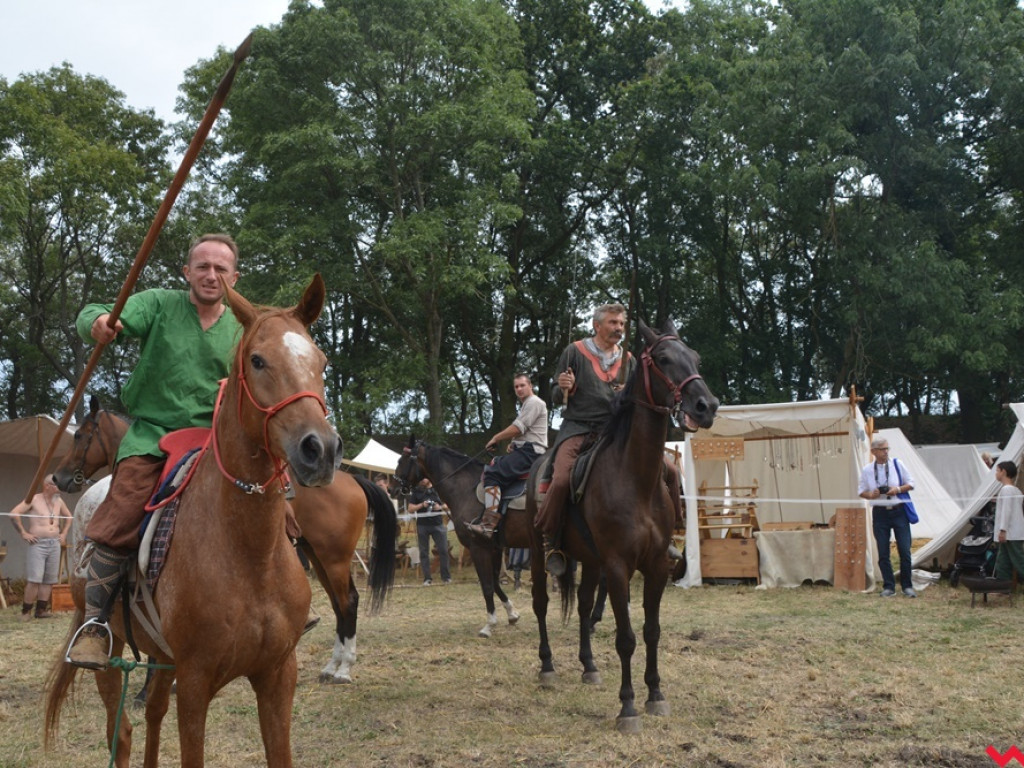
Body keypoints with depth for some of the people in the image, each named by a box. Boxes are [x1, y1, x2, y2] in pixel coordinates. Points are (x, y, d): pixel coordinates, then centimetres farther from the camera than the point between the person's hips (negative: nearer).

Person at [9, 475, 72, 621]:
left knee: (49, 579, 4)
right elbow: (14, 513, -10)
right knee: (34, 580, -11)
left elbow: (68, 517, 29)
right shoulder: (34, 499, -4)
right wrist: (23, 533, -9)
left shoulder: (58, 501, 12)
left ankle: (41, 610, 10)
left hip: (55, 544, 6)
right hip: (38, 544, -6)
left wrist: (64, 533, 18)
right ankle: (26, 611, -4)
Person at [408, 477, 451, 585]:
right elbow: (410, 508, 3)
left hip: (438, 524, 0)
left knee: (443, 550, -4)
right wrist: (422, 505, -13)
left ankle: (446, 576, 5)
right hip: (422, 525, 0)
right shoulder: (416, 491, 6)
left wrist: (440, 507, -11)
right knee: (424, 552, 1)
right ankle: (427, 578, 6)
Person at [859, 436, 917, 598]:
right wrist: (871, 495, -11)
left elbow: (911, 483, 6)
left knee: (904, 550, -2)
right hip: (880, 513, 1)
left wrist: (898, 490, -12)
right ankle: (888, 587, 13)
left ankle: (907, 586, 11)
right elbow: (861, 491, 11)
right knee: (883, 553, 3)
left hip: (899, 511, -1)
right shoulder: (867, 470, 3)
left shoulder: (897, 464, 1)